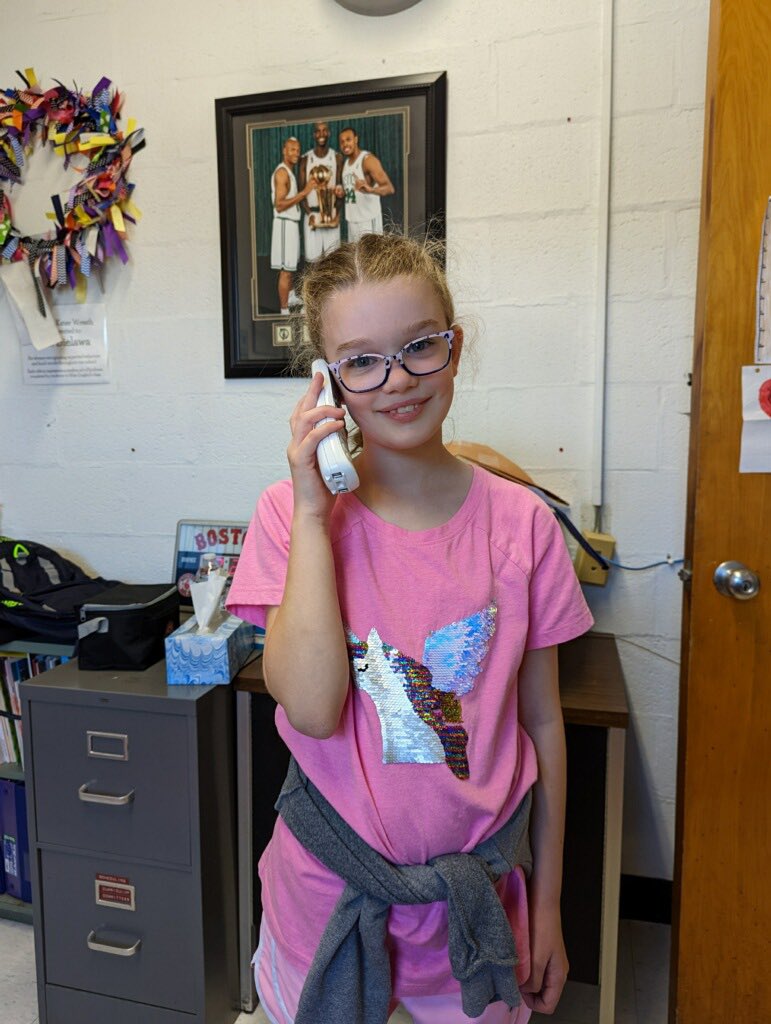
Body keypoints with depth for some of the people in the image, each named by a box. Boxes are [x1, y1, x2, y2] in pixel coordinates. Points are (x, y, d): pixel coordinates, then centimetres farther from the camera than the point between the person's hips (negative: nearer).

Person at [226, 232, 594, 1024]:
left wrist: (547, 903, 5)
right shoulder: (291, 512, -12)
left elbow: (541, 722, -2)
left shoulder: (520, 521, -10)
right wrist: (313, 512, -24)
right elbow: (311, 708, -23)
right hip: (328, 894, 0)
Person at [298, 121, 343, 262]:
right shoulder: (305, 159, 3)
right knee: (312, 256, -2)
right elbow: (302, 190, 1)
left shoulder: (337, 158, 4)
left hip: (331, 214, 0)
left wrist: (337, 213, -10)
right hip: (312, 214, 0)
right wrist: (309, 214, -12)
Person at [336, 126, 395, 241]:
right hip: (352, 221, 8)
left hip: (368, 221, -8)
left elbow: (389, 188, -21)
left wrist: (370, 189, -42)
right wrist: (342, 193, 6)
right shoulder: (346, 163, 15)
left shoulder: (368, 159, -11)